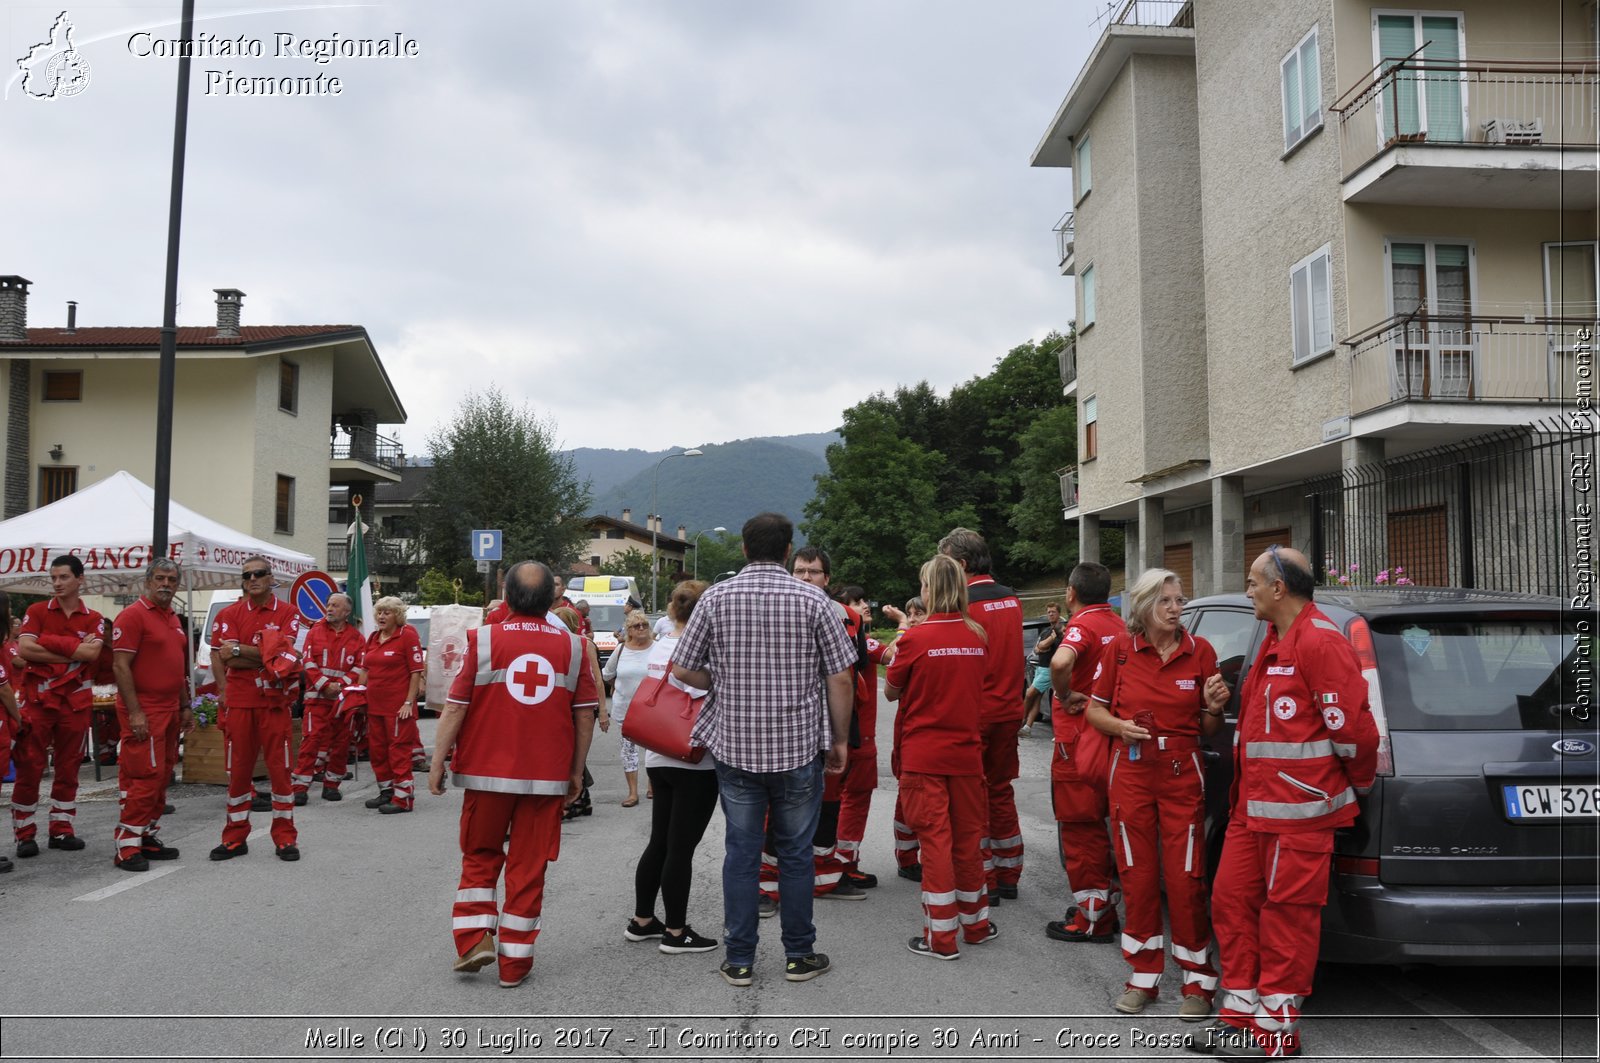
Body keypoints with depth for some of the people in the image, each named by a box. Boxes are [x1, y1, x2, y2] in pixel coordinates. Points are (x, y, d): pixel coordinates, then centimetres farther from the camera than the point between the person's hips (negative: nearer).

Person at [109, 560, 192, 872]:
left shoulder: (173, 619, 17)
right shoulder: (132, 615, -9)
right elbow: (120, 666, -15)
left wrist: (185, 707, 19)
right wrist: (134, 712, -20)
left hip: (170, 710, 9)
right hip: (144, 711, -9)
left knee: (161, 777, 11)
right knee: (145, 777, -10)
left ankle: (149, 838, 19)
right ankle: (127, 846, -5)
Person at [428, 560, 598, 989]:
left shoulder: (483, 640, -6)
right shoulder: (572, 646, 0)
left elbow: (455, 707, -6)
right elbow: (585, 716, 2)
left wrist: (437, 762, 3)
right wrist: (576, 772, 11)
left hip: (487, 772, -1)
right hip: (546, 776, 1)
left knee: (479, 857, 19)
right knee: (528, 866, 9)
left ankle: (476, 938, 10)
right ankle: (514, 962, 14)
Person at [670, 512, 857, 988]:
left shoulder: (716, 598, -2)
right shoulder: (813, 600, -6)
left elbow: (683, 670, -1)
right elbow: (841, 679, -6)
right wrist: (840, 739, 5)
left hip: (734, 747, 1)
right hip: (799, 748, -1)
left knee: (741, 853, 9)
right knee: (795, 853, 11)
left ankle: (739, 960, 16)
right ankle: (799, 955, 21)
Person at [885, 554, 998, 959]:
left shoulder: (916, 639, -13)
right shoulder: (978, 636, 0)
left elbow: (891, 692, -2)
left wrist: (894, 658, 17)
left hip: (923, 756, -4)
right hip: (966, 752, 4)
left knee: (935, 839, 1)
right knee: (968, 837, 15)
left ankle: (941, 937, 7)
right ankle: (975, 923, 28)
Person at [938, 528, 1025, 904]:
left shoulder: (964, 604, -17)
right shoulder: (1011, 599, 8)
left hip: (973, 715, -7)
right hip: (1008, 711, 7)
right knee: (1001, 792, 17)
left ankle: (983, 881, 9)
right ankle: (1008, 877, 25)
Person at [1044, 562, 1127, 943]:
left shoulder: (1083, 625, -17)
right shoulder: (1118, 625, 9)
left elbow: (1060, 661, -39)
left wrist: (1065, 696, -22)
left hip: (1078, 742, -8)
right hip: (1108, 738, 8)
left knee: (1079, 830, 2)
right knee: (1094, 828, 20)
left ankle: (1091, 918, 9)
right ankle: (1099, 905, 29)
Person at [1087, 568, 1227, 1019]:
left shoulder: (1200, 651, -1)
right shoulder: (1120, 649, -1)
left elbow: (1208, 728, 6)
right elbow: (1095, 710, 7)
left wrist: (1213, 709, -15)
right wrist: (1121, 726, -12)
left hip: (1183, 772, -1)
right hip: (1132, 772, 1)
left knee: (1185, 876, -2)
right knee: (1137, 875, 7)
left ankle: (1198, 979, 13)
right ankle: (1144, 976, 21)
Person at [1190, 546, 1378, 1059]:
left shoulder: (1319, 642, -16)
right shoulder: (1275, 641, 17)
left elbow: (1353, 727, -18)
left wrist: (1358, 784, -5)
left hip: (1296, 812, -10)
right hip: (1253, 806, 10)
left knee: (1286, 915, 1)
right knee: (1232, 900, 14)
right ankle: (1241, 1014, 26)